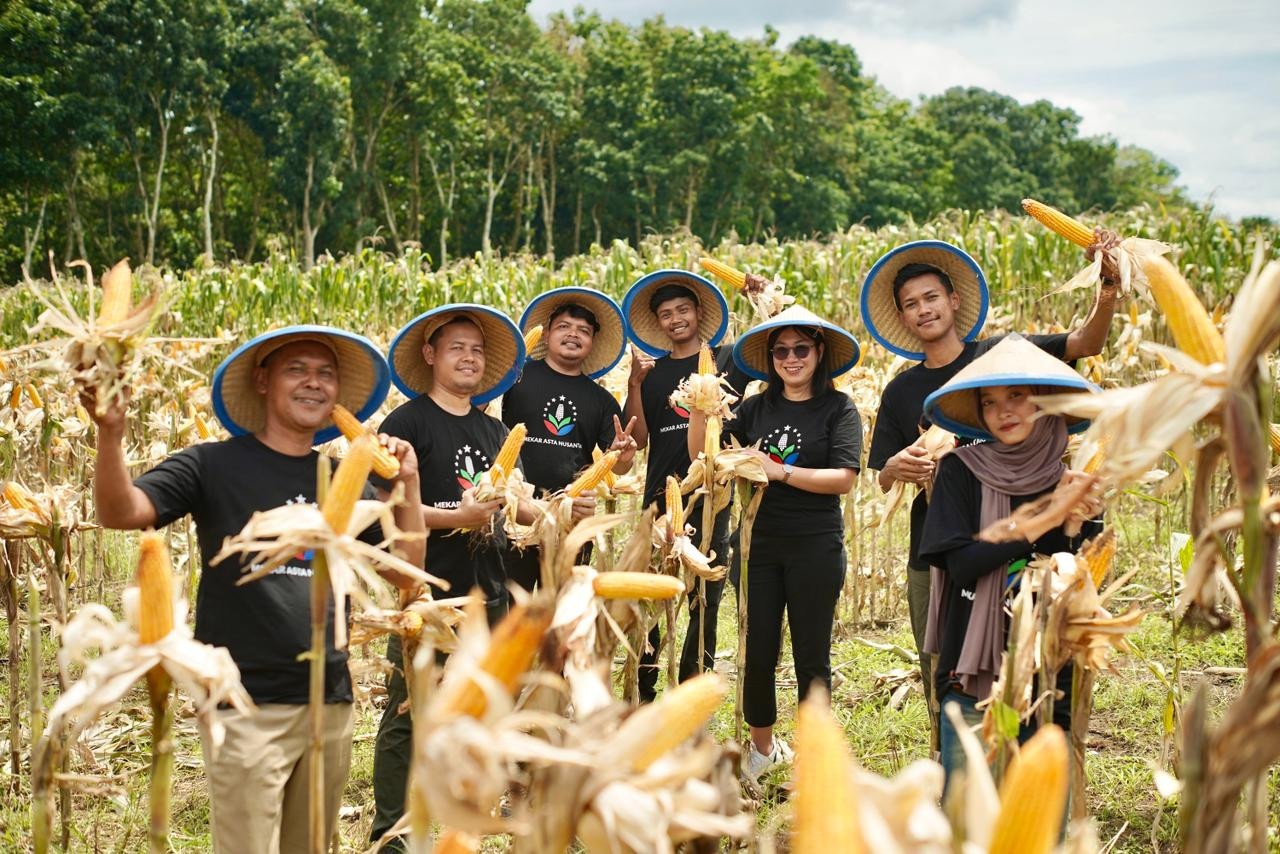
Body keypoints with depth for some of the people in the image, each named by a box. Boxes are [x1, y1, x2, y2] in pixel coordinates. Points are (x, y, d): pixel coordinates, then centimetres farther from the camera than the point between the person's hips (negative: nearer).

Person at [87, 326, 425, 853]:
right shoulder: (215, 466, -3)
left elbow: (407, 569, 11)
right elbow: (119, 512, -15)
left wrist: (408, 482, 0)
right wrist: (111, 431, -32)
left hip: (331, 704, 5)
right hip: (247, 705, -5)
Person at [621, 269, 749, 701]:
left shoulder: (727, 360, 6)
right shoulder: (651, 372, 10)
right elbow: (639, 439, 1)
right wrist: (635, 383, -8)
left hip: (711, 499, -1)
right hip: (661, 499, 1)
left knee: (705, 601, 4)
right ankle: (642, 690, 10)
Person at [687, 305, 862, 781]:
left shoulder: (838, 408, -4)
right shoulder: (757, 408, 7)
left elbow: (844, 478, -15)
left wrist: (780, 472, -20)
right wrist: (699, 413, -13)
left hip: (816, 548, -3)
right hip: (761, 543, 4)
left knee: (811, 657, 7)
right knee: (758, 653, 9)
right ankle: (763, 747, 30)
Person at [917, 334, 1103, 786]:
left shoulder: (1074, 484, 6)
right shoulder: (961, 470, -2)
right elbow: (960, 562, -13)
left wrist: (1074, 524, -13)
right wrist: (1045, 519, -15)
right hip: (974, 677, -3)